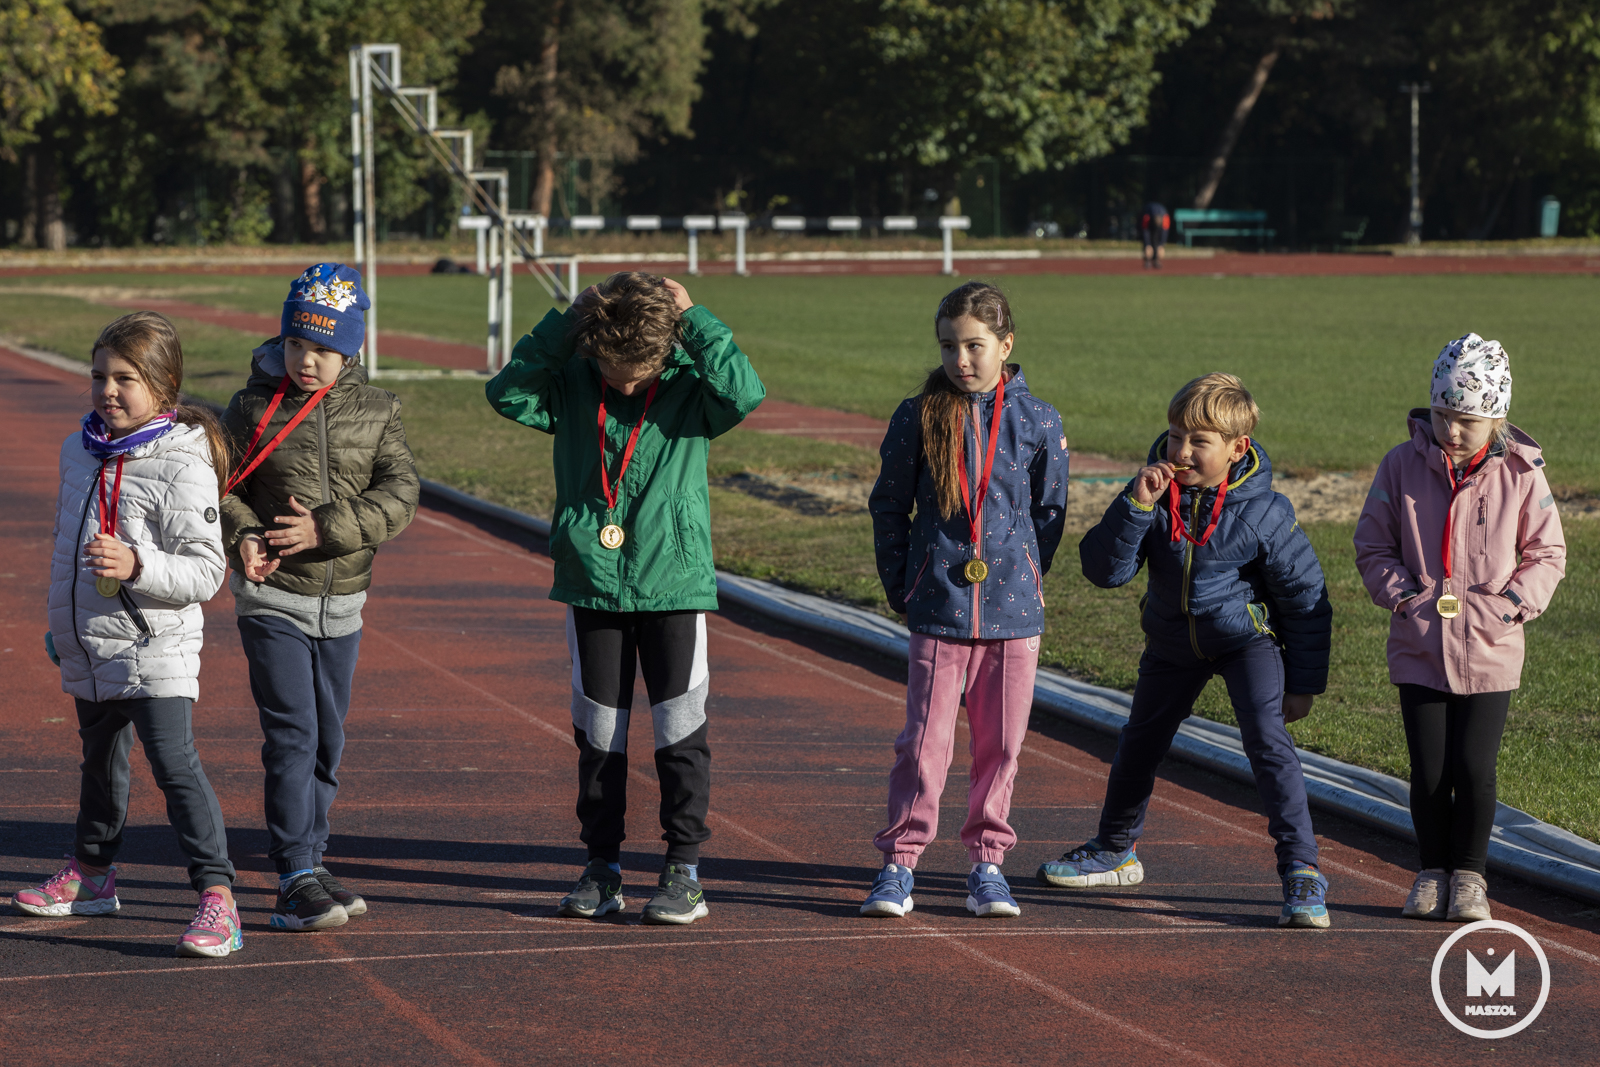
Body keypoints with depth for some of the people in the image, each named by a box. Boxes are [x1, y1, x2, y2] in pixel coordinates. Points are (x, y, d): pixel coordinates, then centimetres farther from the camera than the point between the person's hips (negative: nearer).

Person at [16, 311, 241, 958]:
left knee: (175, 764, -16)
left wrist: (136, 566, -32)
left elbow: (204, 572, -18)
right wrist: (60, 625, 26)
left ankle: (217, 896, -18)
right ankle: (92, 874, 39)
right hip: (88, 647, 8)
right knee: (100, 760, 23)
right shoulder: (79, 451, 7)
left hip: (154, 645, -7)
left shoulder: (182, 467, -15)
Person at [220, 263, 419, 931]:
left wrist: (329, 527, -21)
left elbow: (399, 494, -8)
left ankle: (308, 862, 25)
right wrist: (243, 535, -20)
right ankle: (296, 881, -11)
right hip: (272, 599, -4)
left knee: (327, 741, 12)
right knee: (292, 735, -12)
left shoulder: (376, 411, 1)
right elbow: (217, 484, -1)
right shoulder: (253, 407, -4)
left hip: (342, 602, 4)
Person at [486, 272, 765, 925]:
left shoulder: (687, 388, -6)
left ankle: (684, 870, 8)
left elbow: (745, 391, -23)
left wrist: (693, 319, -18)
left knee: (679, 728, 0)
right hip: (591, 584, 2)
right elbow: (508, 393, -12)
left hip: (672, 583, -2)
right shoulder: (573, 388, 0)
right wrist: (566, 323, -15)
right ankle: (603, 866, 18)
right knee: (598, 732, 8)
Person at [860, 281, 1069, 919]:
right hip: (938, 609, -1)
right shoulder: (918, 418, 0)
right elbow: (889, 507, 8)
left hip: (1013, 609, 1)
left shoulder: (1038, 422, 0)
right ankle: (899, 863, 8)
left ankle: (987, 863, 18)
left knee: (1000, 741, 6)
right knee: (925, 739, -1)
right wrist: (900, 587, 7)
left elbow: (1050, 512, 10)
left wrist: (1024, 577, 8)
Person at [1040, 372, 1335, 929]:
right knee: (1140, 742, 17)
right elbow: (1104, 569, -21)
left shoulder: (1263, 512, -23)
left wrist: (1304, 683, -9)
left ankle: (1302, 872, -19)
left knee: (1268, 741, -22)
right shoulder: (1156, 494, -16)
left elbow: (1305, 598, -13)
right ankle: (1115, 851, 40)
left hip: (1247, 635, -4)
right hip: (1174, 641, 5)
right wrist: (1135, 506, -35)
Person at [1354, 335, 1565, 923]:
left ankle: (1469, 875, 15)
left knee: (1474, 766, -3)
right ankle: (1433, 873, 21)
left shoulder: (1520, 474, -4)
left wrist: (1511, 602, -8)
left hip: (1490, 650, -1)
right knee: (1428, 769, 2)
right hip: (1419, 647, 1)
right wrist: (1400, 591, -7)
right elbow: (1373, 544, 7)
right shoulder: (1402, 465, -2)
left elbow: (1547, 554, 5)